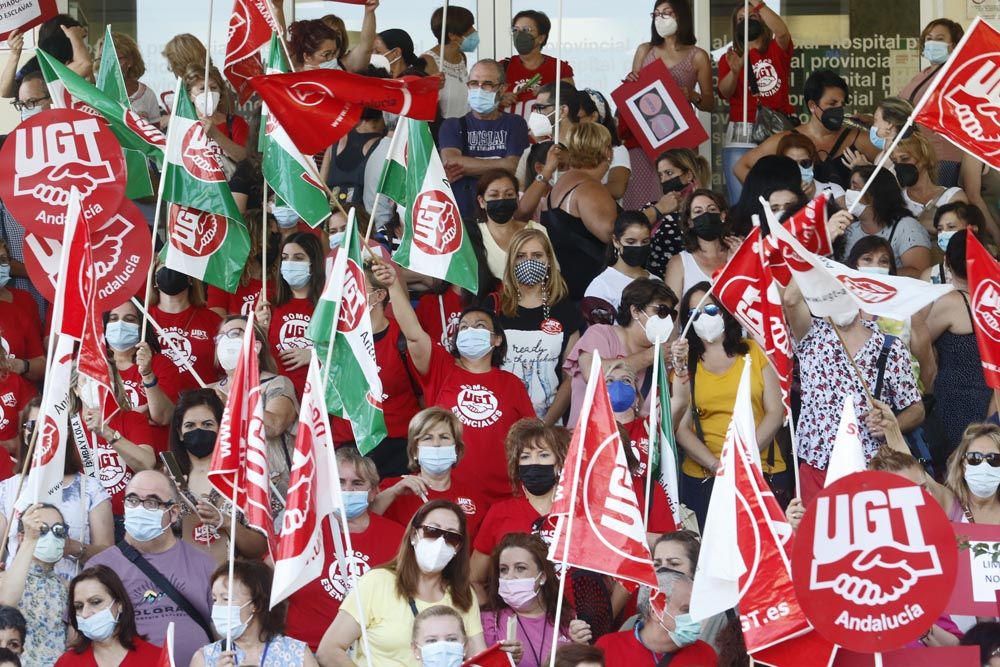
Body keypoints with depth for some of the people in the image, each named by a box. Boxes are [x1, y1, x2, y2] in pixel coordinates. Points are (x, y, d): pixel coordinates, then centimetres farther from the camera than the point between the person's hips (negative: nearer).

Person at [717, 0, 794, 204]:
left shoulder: (777, 50, 11)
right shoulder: (730, 57, 14)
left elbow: (782, 32, -12)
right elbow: (725, 93, -2)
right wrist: (734, 71, -22)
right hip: (741, 135, 1)